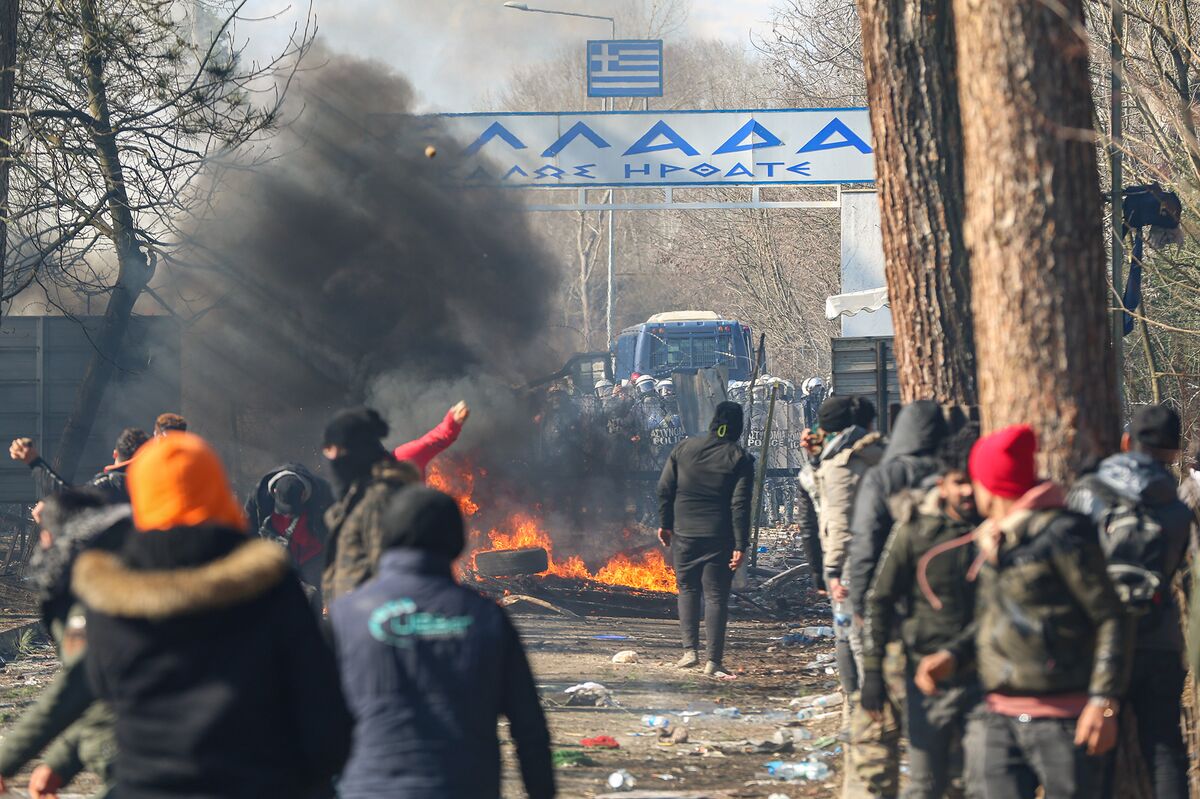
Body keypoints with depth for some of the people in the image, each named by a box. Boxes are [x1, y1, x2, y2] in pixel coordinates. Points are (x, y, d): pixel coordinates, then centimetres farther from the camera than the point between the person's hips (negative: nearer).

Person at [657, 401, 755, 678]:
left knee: (687, 589, 17)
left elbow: (665, 489, 5)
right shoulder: (739, 458, -5)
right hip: (719, 538, -2)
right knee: (716, 595, 1)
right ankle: (713, 661, -3)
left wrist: (665, 524, 15)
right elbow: (740, 505, -10)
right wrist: (740, 545, -10)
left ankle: (690, 650, 9)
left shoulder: (683, 448, 3)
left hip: (684, 533, 2)